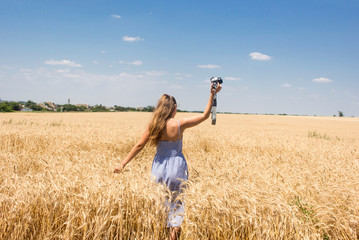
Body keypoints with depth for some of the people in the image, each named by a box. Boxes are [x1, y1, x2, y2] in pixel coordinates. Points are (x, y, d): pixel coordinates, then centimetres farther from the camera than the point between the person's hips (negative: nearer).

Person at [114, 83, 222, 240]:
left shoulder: (153, 126, -6)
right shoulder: (180, 124, -11)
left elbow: (139, 146, -5)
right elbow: (205, 115, -4)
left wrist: (123, 164, 2)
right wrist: (212, 95, -1)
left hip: (159, 168, 2)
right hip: (177, 167, -2)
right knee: (177, 201, 14)